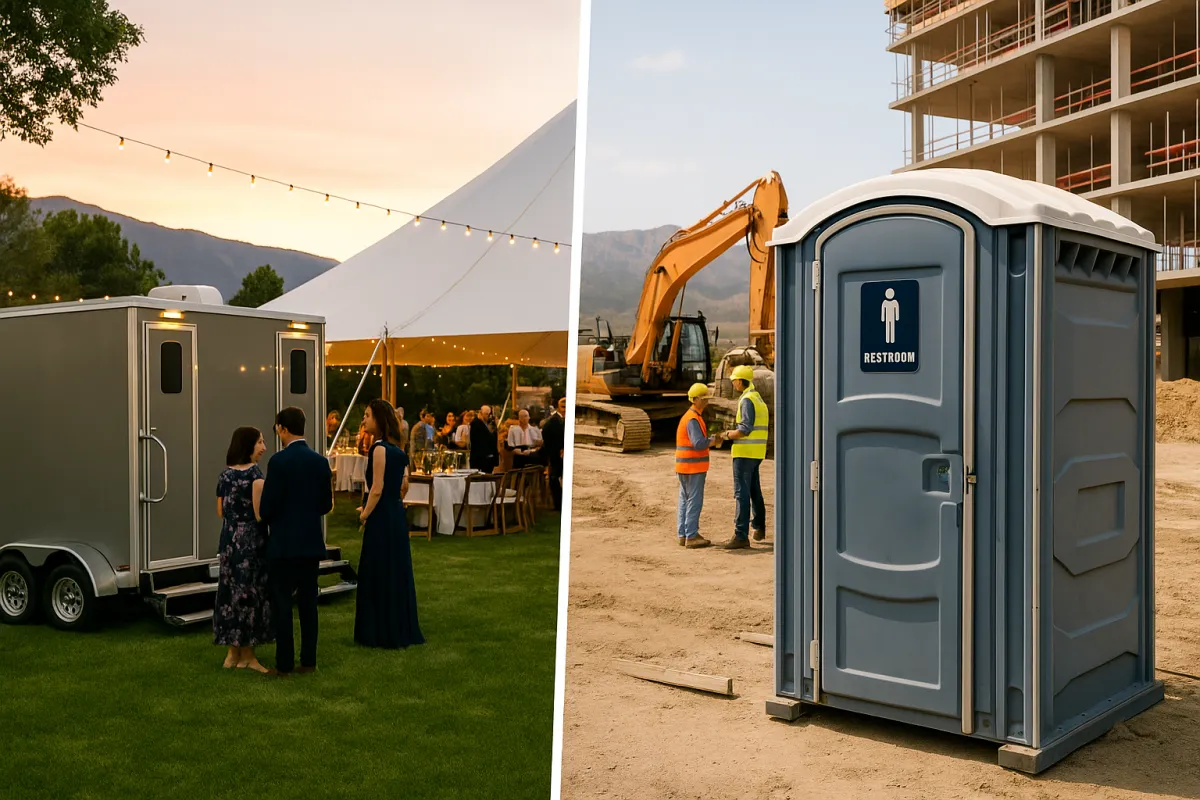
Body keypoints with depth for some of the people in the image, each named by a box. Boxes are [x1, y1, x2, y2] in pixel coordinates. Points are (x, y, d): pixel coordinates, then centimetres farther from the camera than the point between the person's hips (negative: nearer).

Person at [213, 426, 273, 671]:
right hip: (250, 540, -7)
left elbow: (220, 511, 14)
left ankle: (233, 652, 17)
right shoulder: (254, 472, -14)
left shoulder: (225, 473, 7)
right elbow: (260, 514, -20)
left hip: (229, 539, 7)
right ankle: (246, 655, 8)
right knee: (250, 592, 2)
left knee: (231, 591, 11)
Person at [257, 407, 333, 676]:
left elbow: (267, 507, -13)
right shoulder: (321, 461, 3)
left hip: (285, 543, -5)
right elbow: (326, 505, 8)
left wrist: (269, 518, 8)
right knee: (308, 601, 10)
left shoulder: (279, 460, -15)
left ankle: (284, 664, 5)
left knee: (282, 603, 2)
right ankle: (309, 660, 14)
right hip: (312, 542, 5)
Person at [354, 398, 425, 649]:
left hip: (382, 518, -9)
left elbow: (377, 489, -19)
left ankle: (383, 633, 8)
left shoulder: (380, 449, -16)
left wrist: (364, 514, -6)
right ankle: (401, 629, 22)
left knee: (379, 574, 1)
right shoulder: (397, 450, 9)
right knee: (396, 573, 14)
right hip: (397, 516, 9)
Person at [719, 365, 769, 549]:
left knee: (742, 493, -10)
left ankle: (741, 535, -12)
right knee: (754, 490, 21)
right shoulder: (758, 398, 16)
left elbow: (745, 429, -22)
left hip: (744, 453, -10)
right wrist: (732, 434, 13)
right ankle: (759, 528, 33)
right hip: (756, 453, 10)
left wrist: (727, 435, -7)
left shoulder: (747, 400, -15)